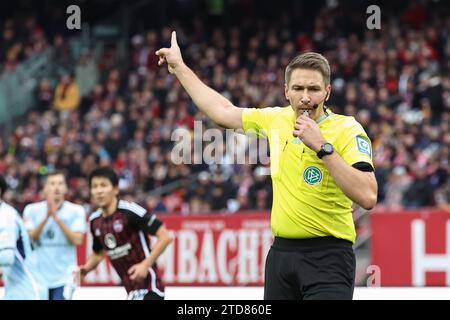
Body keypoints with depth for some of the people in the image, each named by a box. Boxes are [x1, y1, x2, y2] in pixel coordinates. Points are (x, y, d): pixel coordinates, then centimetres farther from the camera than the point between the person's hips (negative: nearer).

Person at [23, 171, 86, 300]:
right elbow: (30, 238, -8)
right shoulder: (32, 210, 3)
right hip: (38, 277, 2)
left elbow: (77, 240, -12)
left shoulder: (76, 211, 0)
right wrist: (46, 217, -22)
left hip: (64, 278, -2)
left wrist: (57, 217, -20)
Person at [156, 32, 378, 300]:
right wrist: (180, 67, 31)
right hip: (281, 253, 6)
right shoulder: (276, 120, 8)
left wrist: (323, 147, -24)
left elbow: (368, 197, -22)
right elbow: (223, 111, 24)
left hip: (328, 257, -6)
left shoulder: (348, 130, -10)